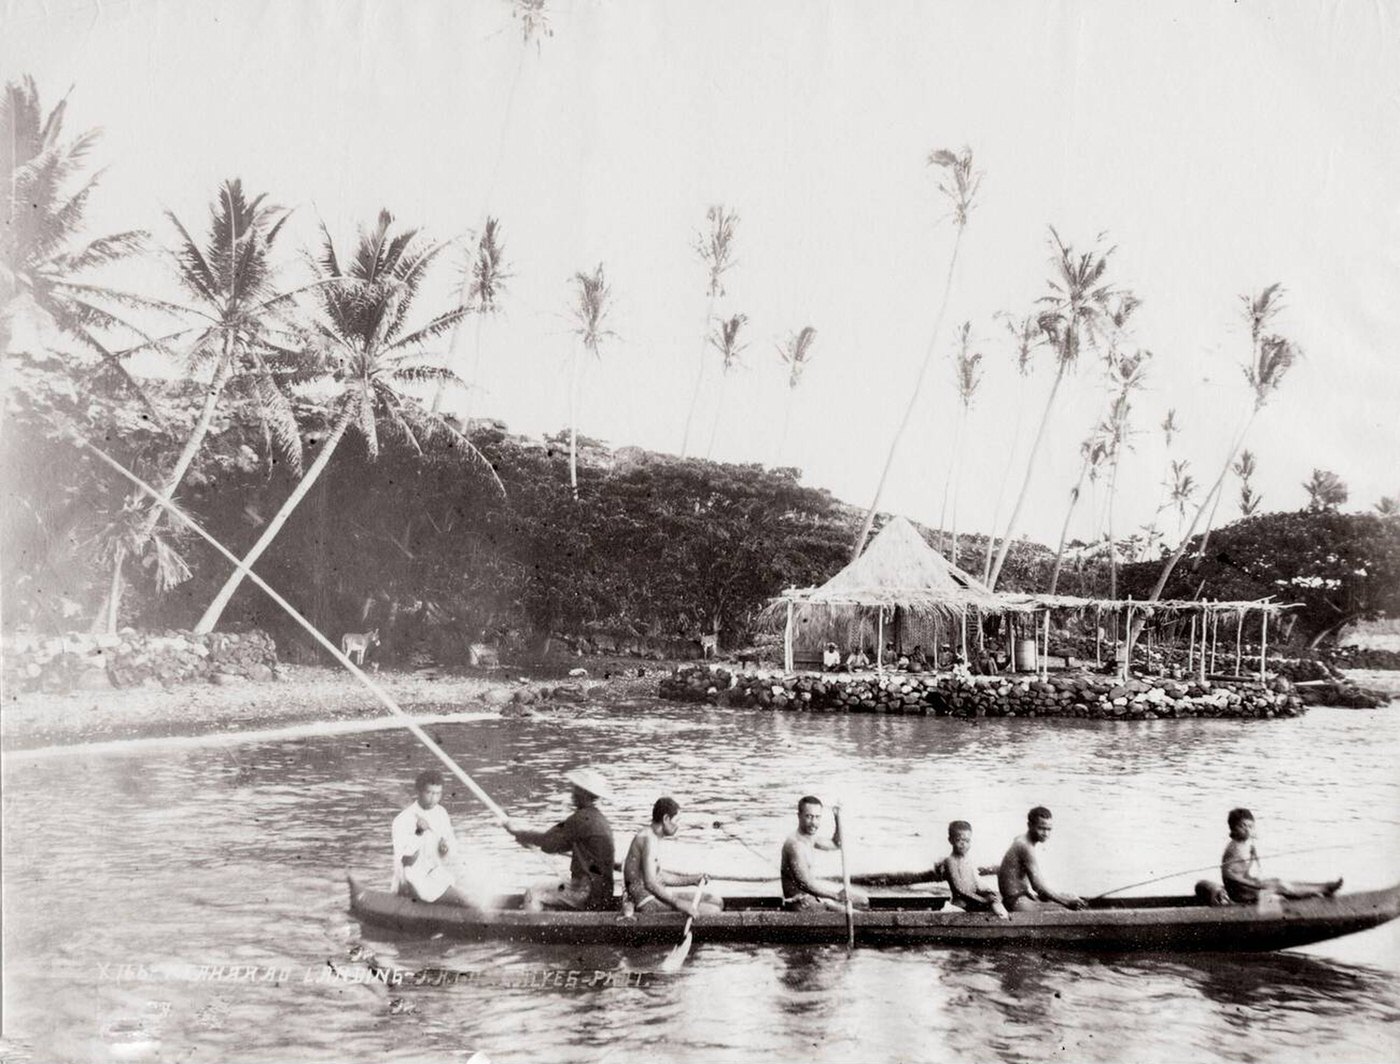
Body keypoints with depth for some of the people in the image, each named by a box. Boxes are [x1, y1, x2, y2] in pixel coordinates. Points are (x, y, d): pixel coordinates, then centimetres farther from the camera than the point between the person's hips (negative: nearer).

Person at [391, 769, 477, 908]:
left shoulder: (441, 813, 5)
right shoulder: (403, 821, -16)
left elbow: (453, 846, 11)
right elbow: (408, 861, -19)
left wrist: (446, 848, -12)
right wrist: (419, 833, -27)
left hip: (437, 874, 7)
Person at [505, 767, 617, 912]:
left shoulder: (583, 818, -16)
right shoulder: (598, 818, 15)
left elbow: (548, 842, -13)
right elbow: (563, 845, 18)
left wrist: (519, 832, 0)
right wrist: (527, 836, 12)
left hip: (588, 893, -10)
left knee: (533, 895, -5)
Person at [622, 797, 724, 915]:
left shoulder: (654, 837, 15)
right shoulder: (649, 840, -17)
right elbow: (650, 883, -25)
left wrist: (693, 880, 17)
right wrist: (678, 903, -24)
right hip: (648, 904, -11)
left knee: (717, 901, 8)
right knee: (713, 912, -17)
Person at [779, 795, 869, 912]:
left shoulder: (810, 838, 5)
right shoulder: (795, 844, -26)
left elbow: (836, 845, 23)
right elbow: (808, 884, -28)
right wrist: (837, 895, -25)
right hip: (799, 901, -10)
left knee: (862, 899, 12)